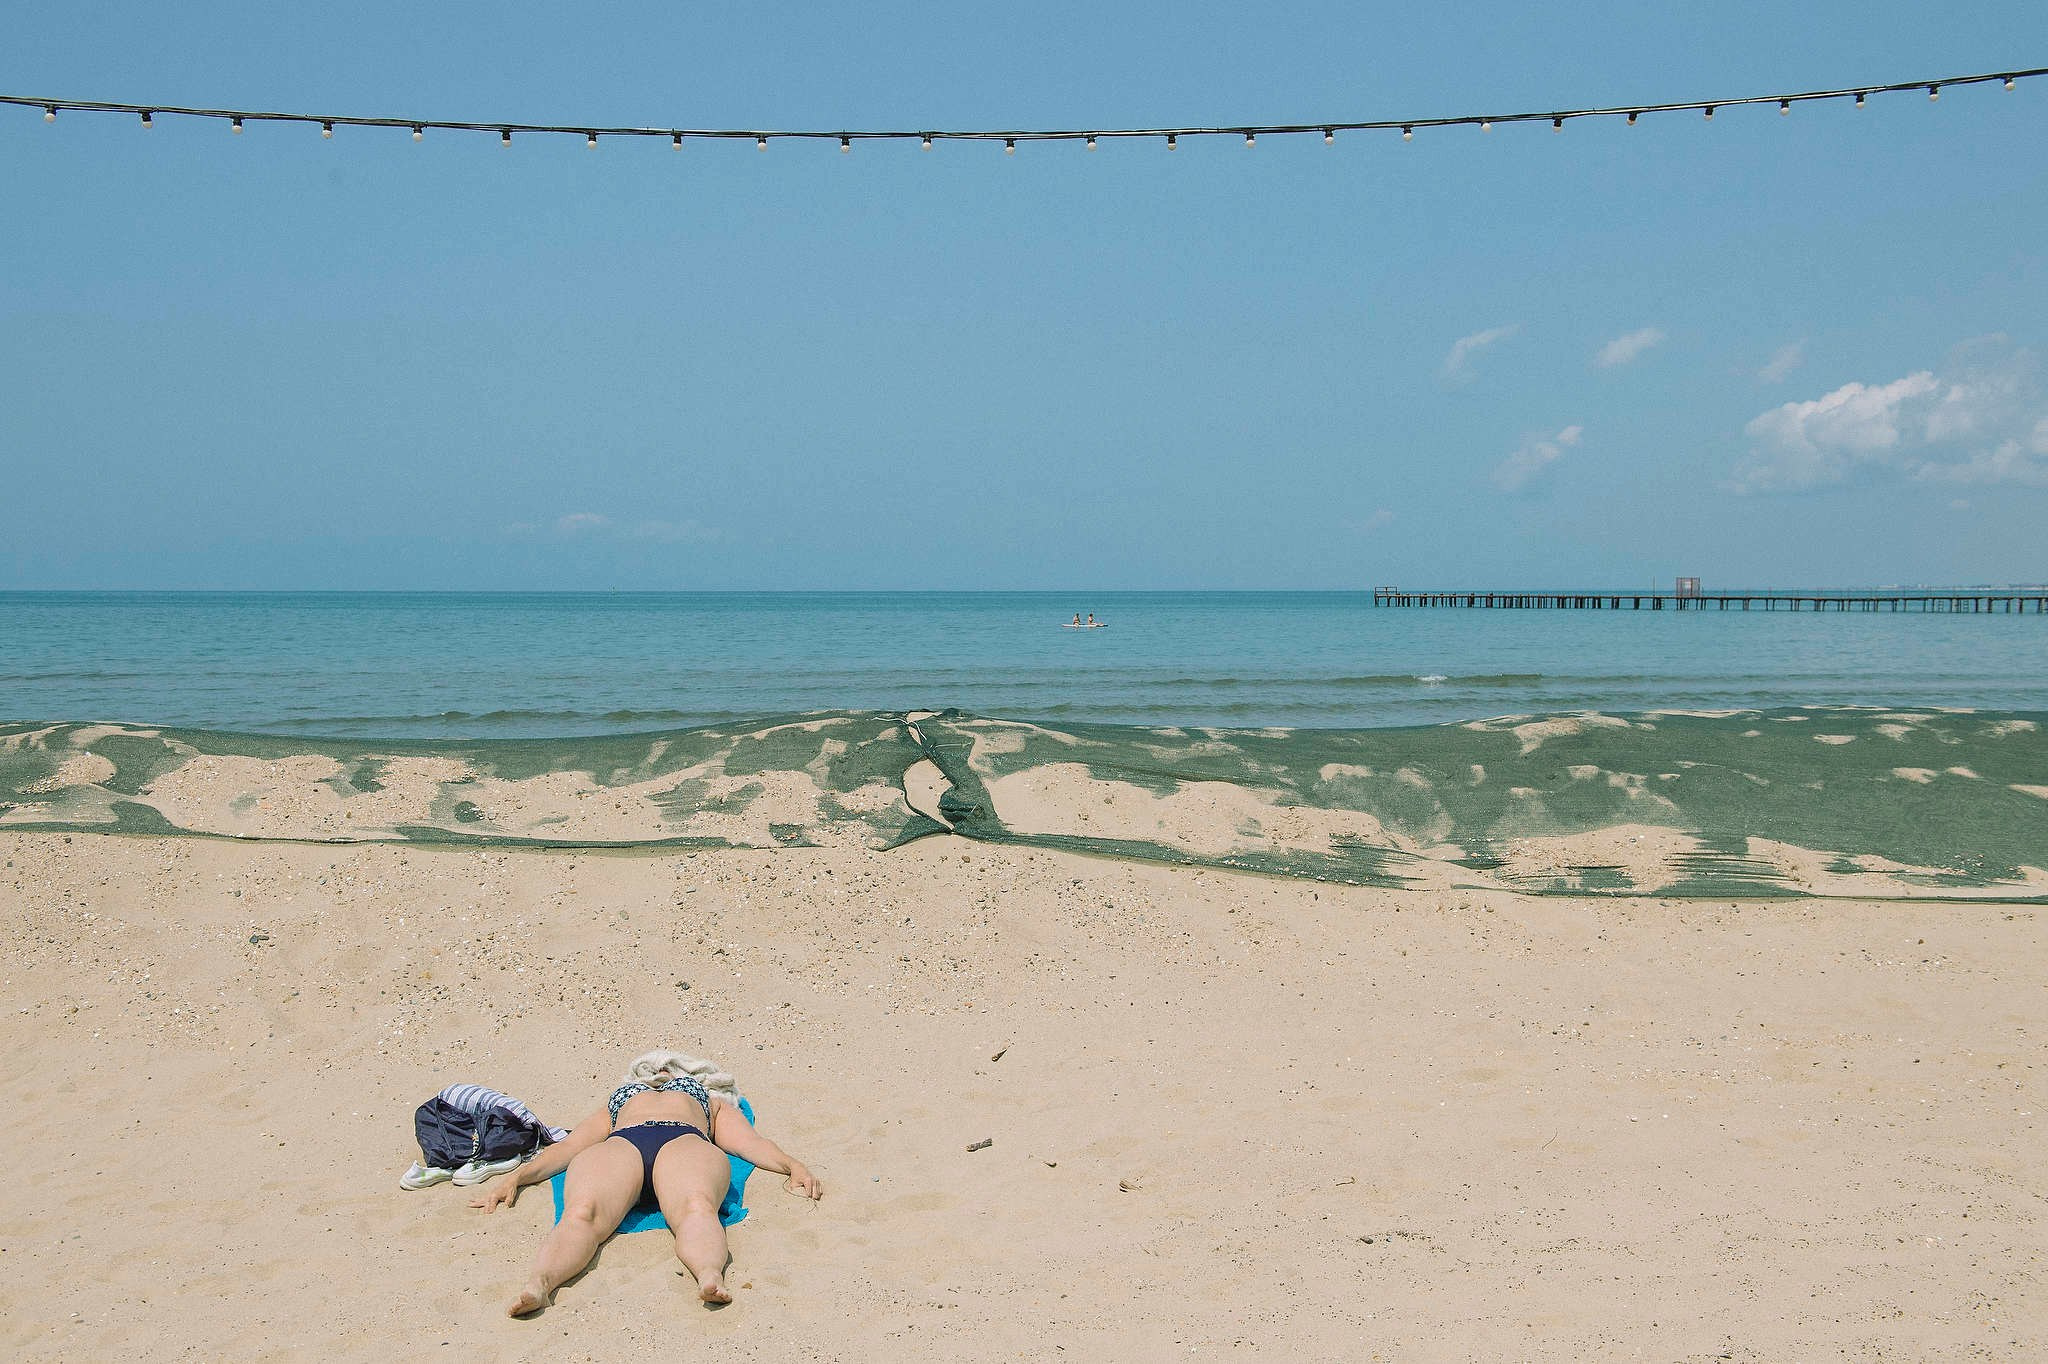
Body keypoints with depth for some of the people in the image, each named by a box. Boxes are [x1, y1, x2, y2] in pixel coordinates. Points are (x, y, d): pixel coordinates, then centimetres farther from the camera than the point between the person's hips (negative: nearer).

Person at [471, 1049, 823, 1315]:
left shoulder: (714, 1104, 46)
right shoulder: (613, 1107, 46)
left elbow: (751, 1141, 28)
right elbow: (563, 1149, 30)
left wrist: (793, 1167, 6)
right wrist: (515, 1177, 11)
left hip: (686, 1144, -1)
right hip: (617, 1146, 1)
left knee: (697, 1208, -40)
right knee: (581, 1213, -37)